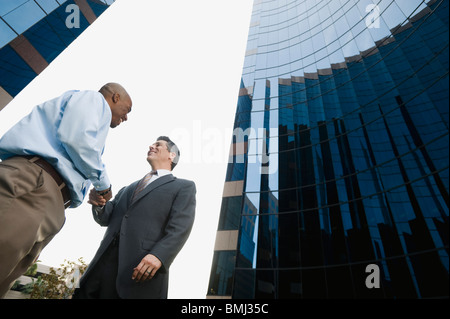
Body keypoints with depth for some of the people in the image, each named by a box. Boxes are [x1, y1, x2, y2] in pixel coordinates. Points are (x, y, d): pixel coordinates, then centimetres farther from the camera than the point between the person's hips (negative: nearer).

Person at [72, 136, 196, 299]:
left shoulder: (184, 187, 7)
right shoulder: (129, 188, 27)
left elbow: (180, 228, -6)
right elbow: (106, 218, 21)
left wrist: (158, 256, -22)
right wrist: (99, 205, -1)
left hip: (145, 267, -5)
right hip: (106, 261, 5)